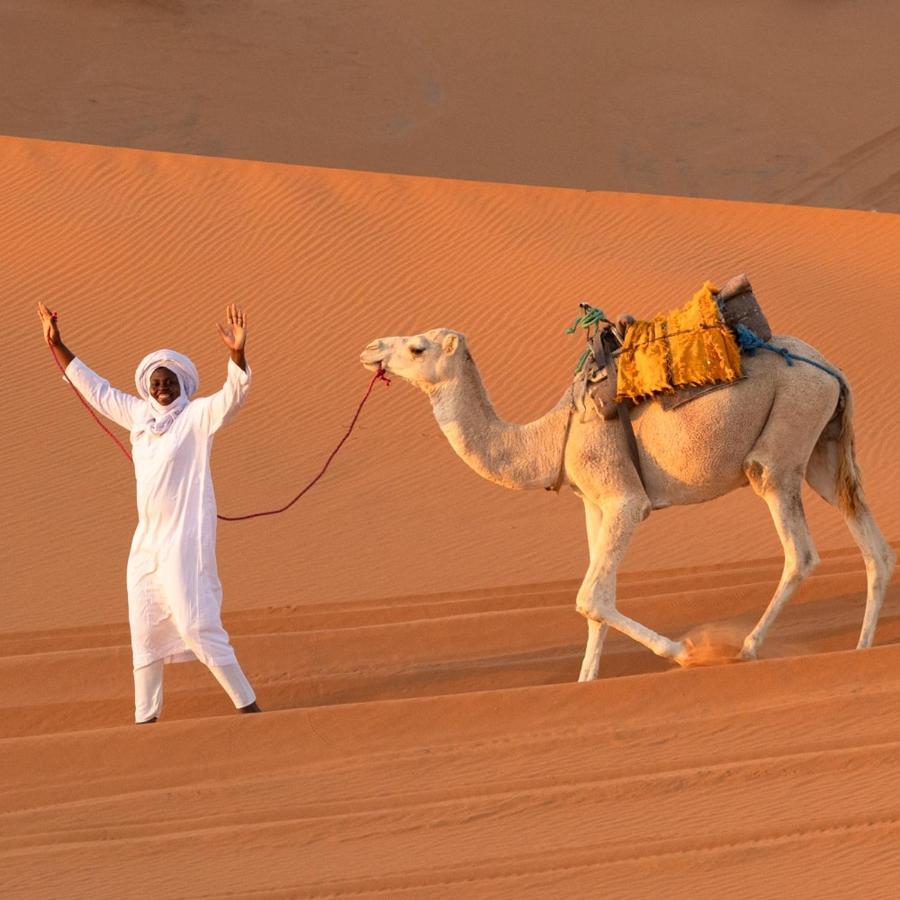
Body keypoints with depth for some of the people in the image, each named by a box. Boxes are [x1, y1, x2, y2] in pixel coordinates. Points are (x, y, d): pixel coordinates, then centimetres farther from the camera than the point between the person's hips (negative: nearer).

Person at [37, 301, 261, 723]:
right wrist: (56, 346, 23)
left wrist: (238, 354, -40)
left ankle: (247, 704, -8)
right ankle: (145, 716, 21)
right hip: (147, 540, 8)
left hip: (185, 538, -8)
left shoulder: (198, 416, -6)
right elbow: (94, 389, 22)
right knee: (144, 629, 12)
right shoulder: (139, 414, 12)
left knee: (195, 625, -13)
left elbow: (233, 395, -23)